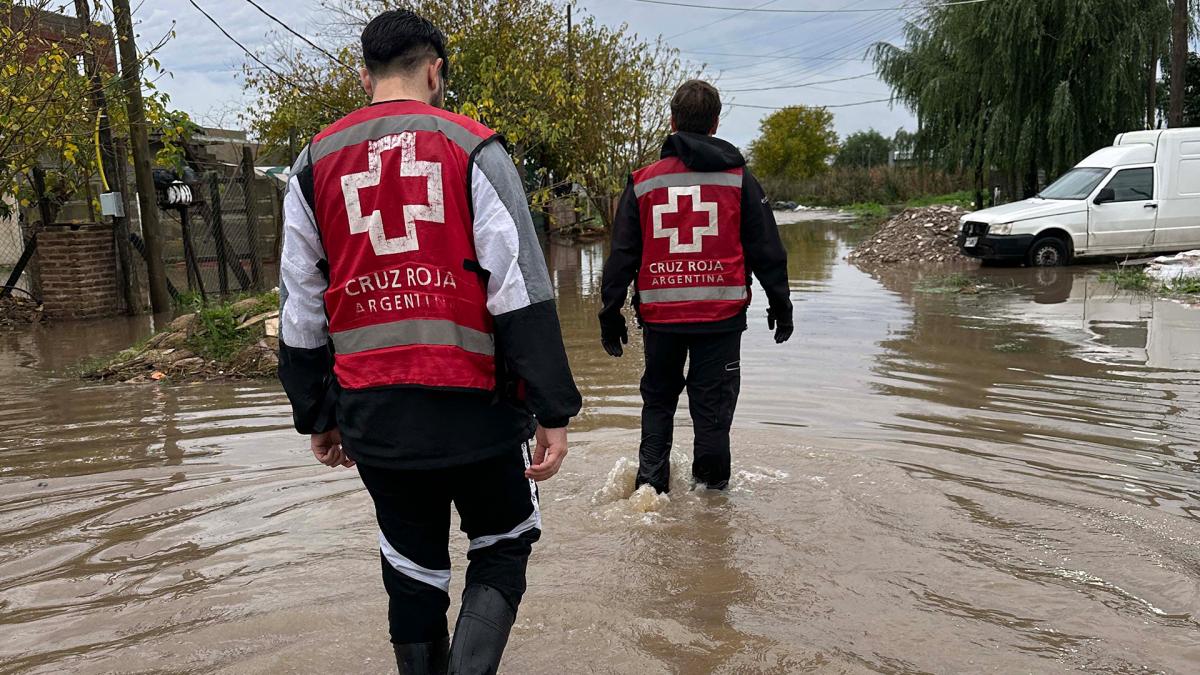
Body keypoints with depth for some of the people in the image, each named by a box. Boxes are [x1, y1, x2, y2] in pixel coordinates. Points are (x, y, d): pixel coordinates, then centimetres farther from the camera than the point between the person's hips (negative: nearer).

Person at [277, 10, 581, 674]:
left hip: (372, 414, 4)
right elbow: (521, 294, -11)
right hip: (472, 404, -3)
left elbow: (301, 313, 9)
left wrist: (318, 417, 18)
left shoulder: (314, 164, 8)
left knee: (412, 572, 20)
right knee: (502, 549, 17)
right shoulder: (473, 148, -3)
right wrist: (553, 410, -9)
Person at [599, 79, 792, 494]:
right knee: (712, 403, 9)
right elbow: (767, 250, 3)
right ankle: (712, 489, 17)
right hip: (721, 314, -1)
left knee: (658, 398, 17)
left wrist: (611, 316, 10)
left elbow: (622, 255, 4)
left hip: (659, 315, 1)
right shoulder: (737, 177, 2)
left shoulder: (643, 182, 4)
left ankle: (650, 483, 10)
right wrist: (780, 305, 12)